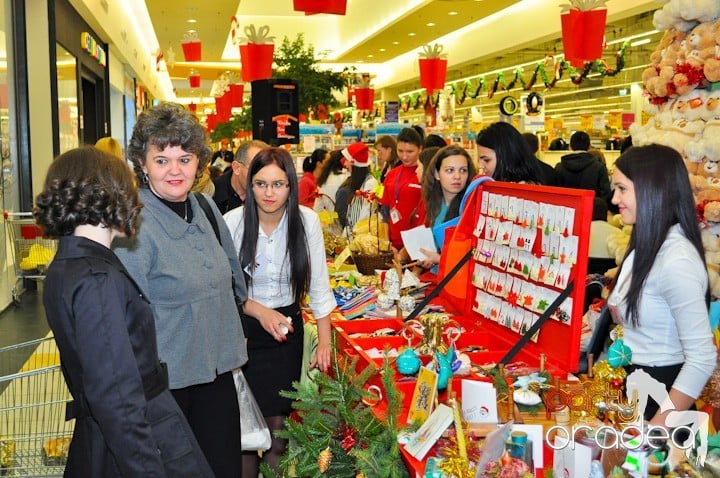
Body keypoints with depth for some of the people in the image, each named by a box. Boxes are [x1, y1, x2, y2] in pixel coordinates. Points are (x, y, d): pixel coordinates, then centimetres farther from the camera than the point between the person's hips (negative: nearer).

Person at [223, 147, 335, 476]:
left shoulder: (306, 220, -9)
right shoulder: (233, 222, -14)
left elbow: (318, 284, -4)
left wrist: (325, 340, -4)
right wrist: (261, 312, -20)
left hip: (288, 327, 2)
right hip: (244, 329, -1)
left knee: (279, 415, 10)